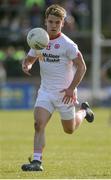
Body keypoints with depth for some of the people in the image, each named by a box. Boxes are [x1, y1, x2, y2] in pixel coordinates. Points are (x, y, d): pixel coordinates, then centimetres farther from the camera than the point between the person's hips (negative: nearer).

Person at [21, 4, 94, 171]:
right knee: (38, 124, -15)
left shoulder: (67, 44, -15)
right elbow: (29, 59, 13)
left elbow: (81, 66, -12)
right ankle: (37, 161, -16)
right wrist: (26, 65, -12)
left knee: (69, 129, 12)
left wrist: (71, 88, -19)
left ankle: (84, 111, 42)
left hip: (65, 92, -4)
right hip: (45, 90, 4)